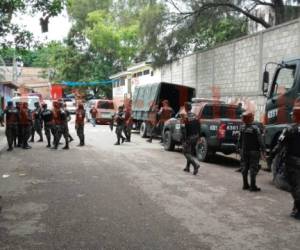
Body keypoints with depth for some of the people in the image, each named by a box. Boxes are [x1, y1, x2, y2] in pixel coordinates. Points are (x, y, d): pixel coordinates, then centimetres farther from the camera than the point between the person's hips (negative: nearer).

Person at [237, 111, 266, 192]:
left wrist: (239, 148, 17)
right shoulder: (255, 128, -15)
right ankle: (253, 186, 1)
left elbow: (239, 140, 5)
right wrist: (263, 150, -8)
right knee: (253, 168, 0)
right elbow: (260, 141, -14)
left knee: (244, 168, 12)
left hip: (244, 151, 5)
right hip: (253, 151, -5)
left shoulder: (242, 128, -1)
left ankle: (245, 185, 20)